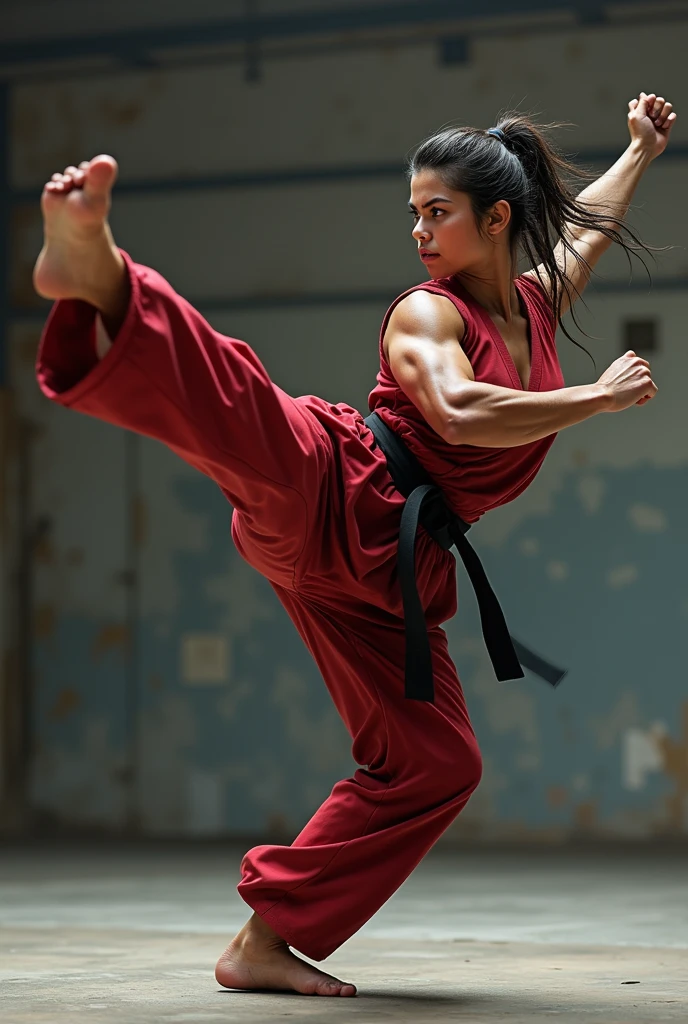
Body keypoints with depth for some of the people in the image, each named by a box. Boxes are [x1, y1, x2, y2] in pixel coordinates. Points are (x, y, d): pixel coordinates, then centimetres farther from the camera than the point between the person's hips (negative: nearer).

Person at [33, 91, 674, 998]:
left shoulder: (538, 303, 19)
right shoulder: (426, 313, 0)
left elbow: (587, 221, 42)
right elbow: (458, 414, -21)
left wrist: (642, 150, 52)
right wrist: (601, 398, -12)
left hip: (383, 571, 6)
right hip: (328, 488, -6)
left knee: (434, 767, 3)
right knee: (235, 401, -37)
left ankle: (265, 941, 8)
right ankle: (95, 271, -67)